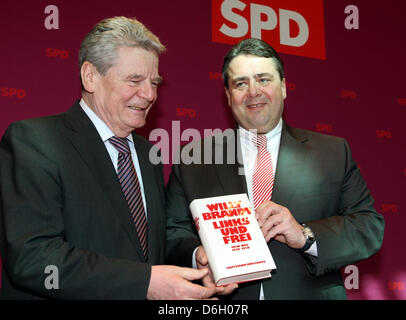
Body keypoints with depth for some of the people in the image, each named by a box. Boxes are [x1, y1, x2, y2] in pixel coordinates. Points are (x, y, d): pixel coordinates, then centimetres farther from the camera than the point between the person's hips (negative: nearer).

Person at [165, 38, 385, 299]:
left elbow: (372, 227, -6)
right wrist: (197, 255, -22)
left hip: (310, 293, 0)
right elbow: (172, 231, -1)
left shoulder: (333, 153, -1)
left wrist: (305, 235, -21)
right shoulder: (192, 160, 0)